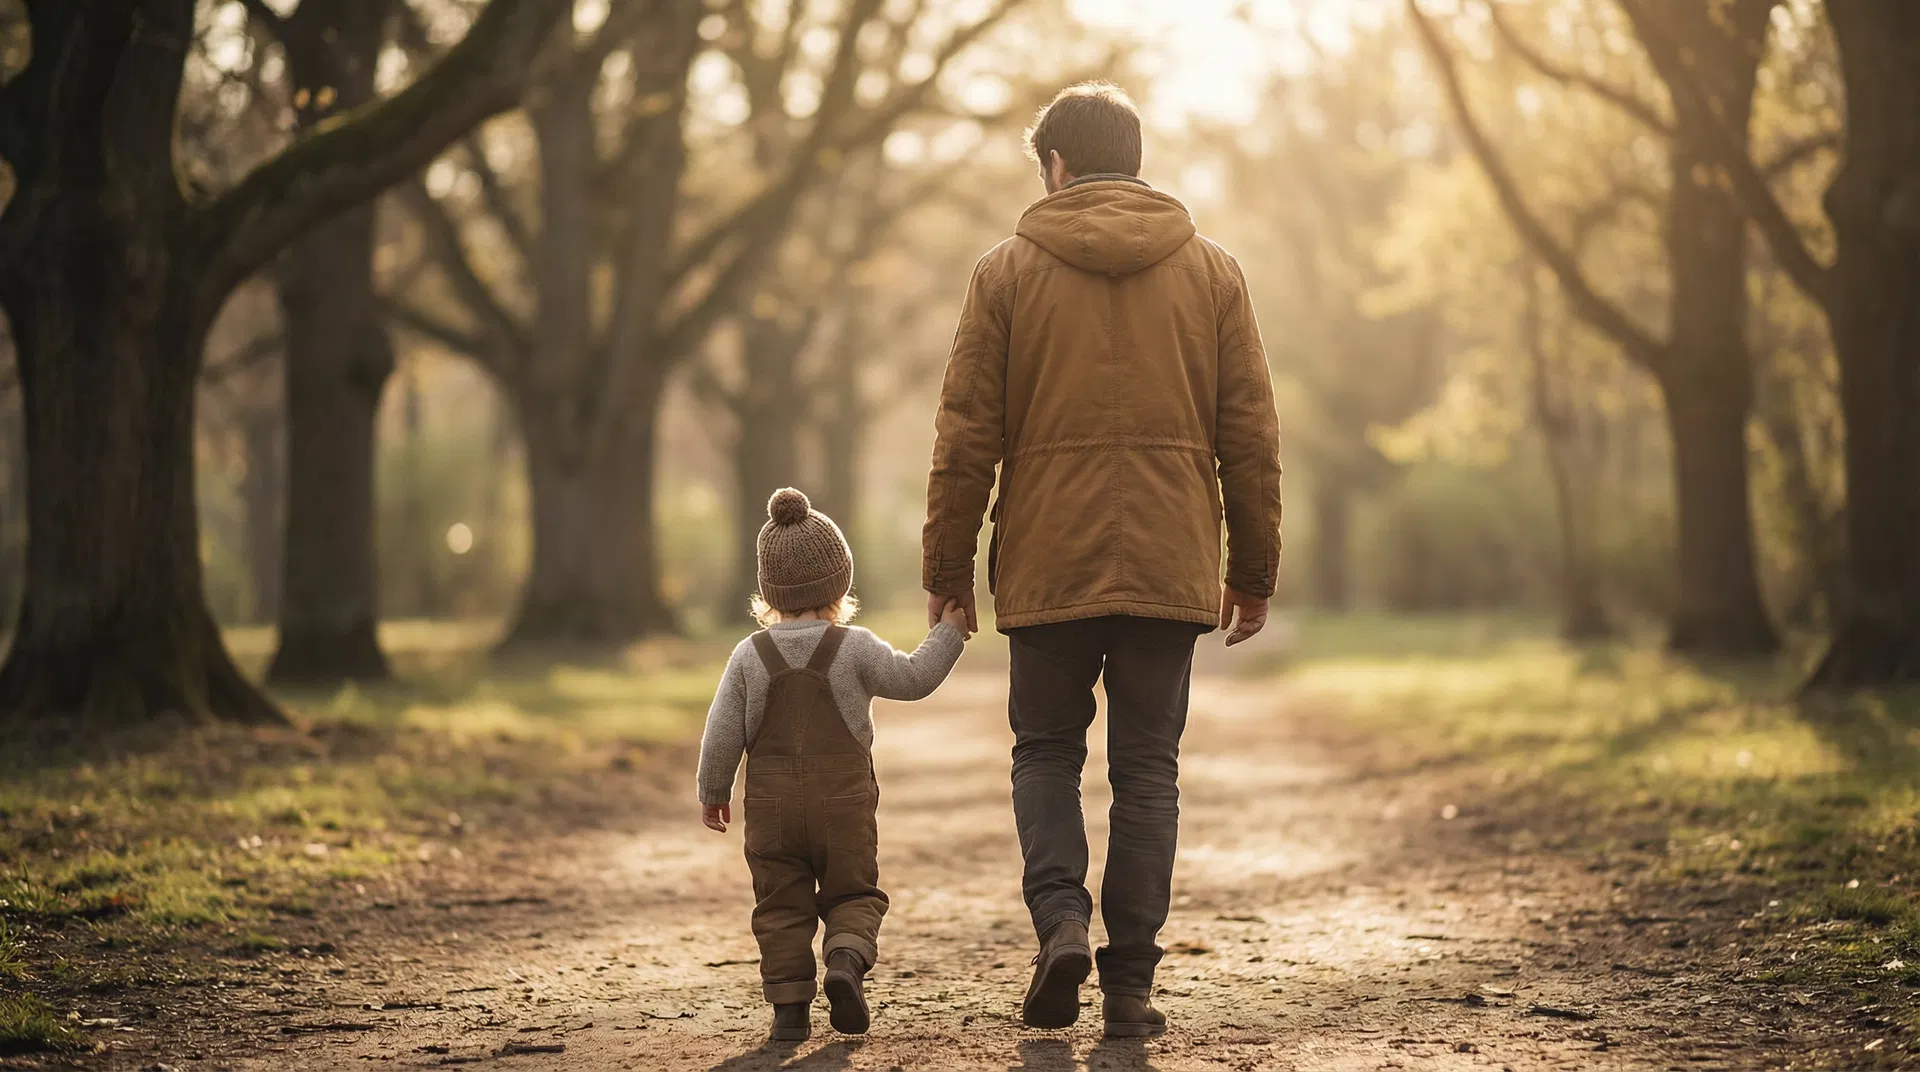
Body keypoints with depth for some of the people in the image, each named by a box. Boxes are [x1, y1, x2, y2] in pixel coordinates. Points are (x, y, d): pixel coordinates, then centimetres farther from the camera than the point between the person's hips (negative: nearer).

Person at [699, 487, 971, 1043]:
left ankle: (789, 1005, 3)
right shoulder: (856, 648, -6)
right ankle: (847, 959, -16)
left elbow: (723, 732, 1)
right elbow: (913, 678, 1)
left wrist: (713, 791, 13)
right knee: (853, 896, 11)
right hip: (844, 802, -1)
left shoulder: (750, 655, 0)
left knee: (781, 907, 8)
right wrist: (948, 632, 11)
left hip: (772, 807, 1)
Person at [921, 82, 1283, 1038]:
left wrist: (947, 565, 7)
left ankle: (1060, 916, -7)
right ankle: (1130, 984, 5)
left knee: (1046, 751, 15)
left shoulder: (1007, 271, 1)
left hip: (1046, 566, -1)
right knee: (1147, 769, 7)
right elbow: (1251, 437, 6)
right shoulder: (1213, 272, 7)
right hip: (1171, 567, 1)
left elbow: (966, 433, -1)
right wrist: (1253, 570, 12)